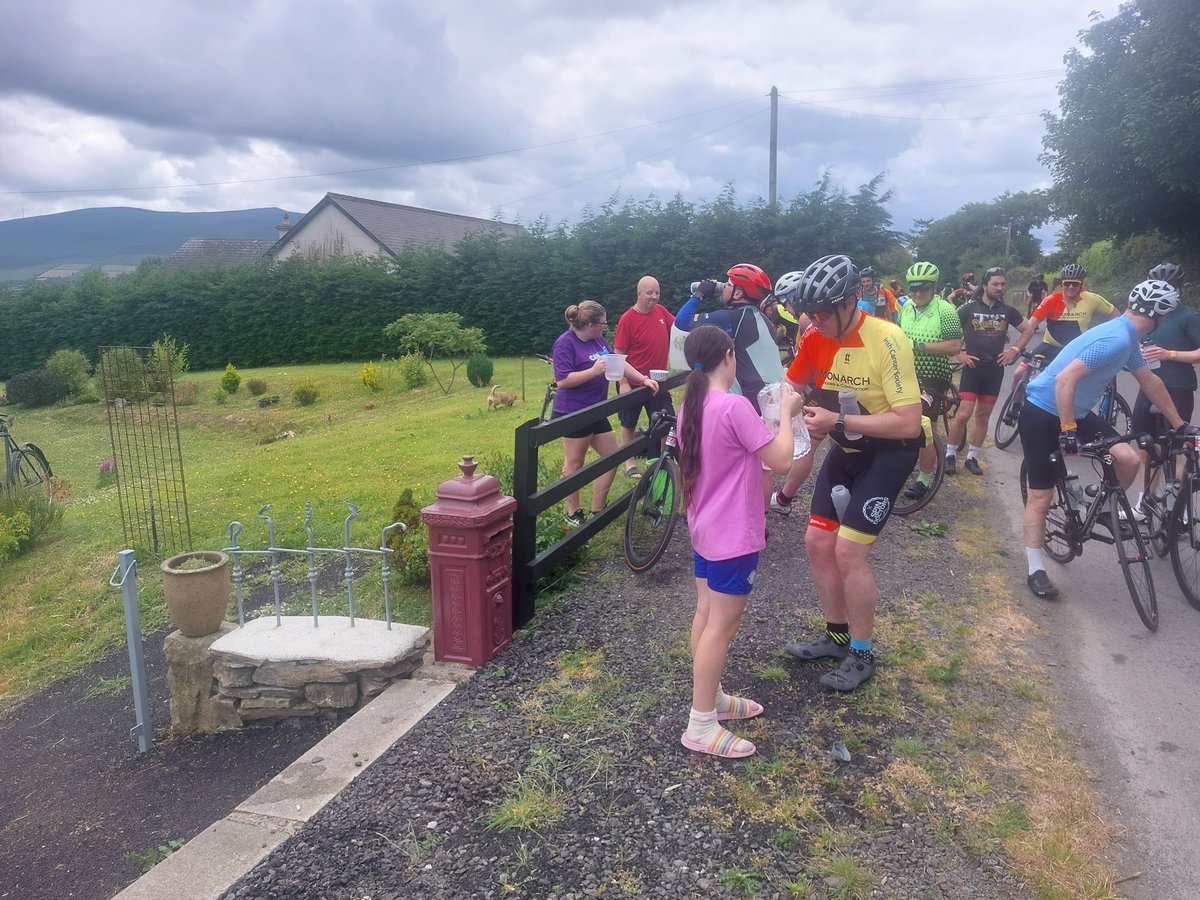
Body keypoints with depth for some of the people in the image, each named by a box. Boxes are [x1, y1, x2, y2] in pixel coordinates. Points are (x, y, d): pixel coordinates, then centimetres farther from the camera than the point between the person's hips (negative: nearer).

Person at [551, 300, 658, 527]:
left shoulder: (598, 339, 9)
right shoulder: (565, 343, -15)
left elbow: (619, 363, 14)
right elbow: (563, 380, -22)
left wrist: (644, 379, 4)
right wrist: (595, 371, -25)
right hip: (573, 413, -9)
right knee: (575, 464, 3)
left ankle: (598, 509, 21)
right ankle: (573, 512, 18)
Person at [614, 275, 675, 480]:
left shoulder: (661, 311, 0)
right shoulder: (627, 319, -15)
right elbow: (619, 354, -13)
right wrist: (623, 383, -18)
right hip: (633, 384, -4)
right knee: (628, 424, 11)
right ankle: (630, 463, 25)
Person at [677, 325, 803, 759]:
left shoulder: (690, 407, 4)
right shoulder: (735, 406, -22)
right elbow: (780, 461, -18)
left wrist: (764, 421, 15)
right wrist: (786, 413, -6)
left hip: (704, 528, 9)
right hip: (733, 535, -9)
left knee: (707, 615, 17)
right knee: (722, 625, -1)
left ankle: (711, 698, 33)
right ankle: (701, 726, 8)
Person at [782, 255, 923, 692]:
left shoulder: (886, 340, -27)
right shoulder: (816, 338, -8)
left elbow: (909, 423, -29)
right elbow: (792, 385, 8)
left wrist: (837, 420, -31)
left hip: (889, 450, -7)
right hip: (846, 448, 7)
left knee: (848, 551, -11)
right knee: (817, 541, 6)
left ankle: (862, 655, 9)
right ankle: (837, 635, 26)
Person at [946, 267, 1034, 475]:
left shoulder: (1007, 311, 5)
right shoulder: (969, 308, -4)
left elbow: (1028, 329, 17)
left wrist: (1015, 350, 5)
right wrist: (959, 354, -8)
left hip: (995, 370, 3)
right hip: (972, 367, -3)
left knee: (983, 416, 8)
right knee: (963, 414, -10)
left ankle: (972, 458, 17)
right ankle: (950, 455, 5)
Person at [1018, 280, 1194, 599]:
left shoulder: (1127, 339, 6)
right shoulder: (1115, 339, -24)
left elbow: (1150, 381, 19)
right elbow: (1065, 380, -32)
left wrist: (1179, 424, 24)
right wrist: (1067, 431, -30)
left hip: (1075, 412, 8)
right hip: (1042, 413, -8)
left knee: (1130, 459, -9)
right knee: (1041, 496, -3)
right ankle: (1036, 570, 7)